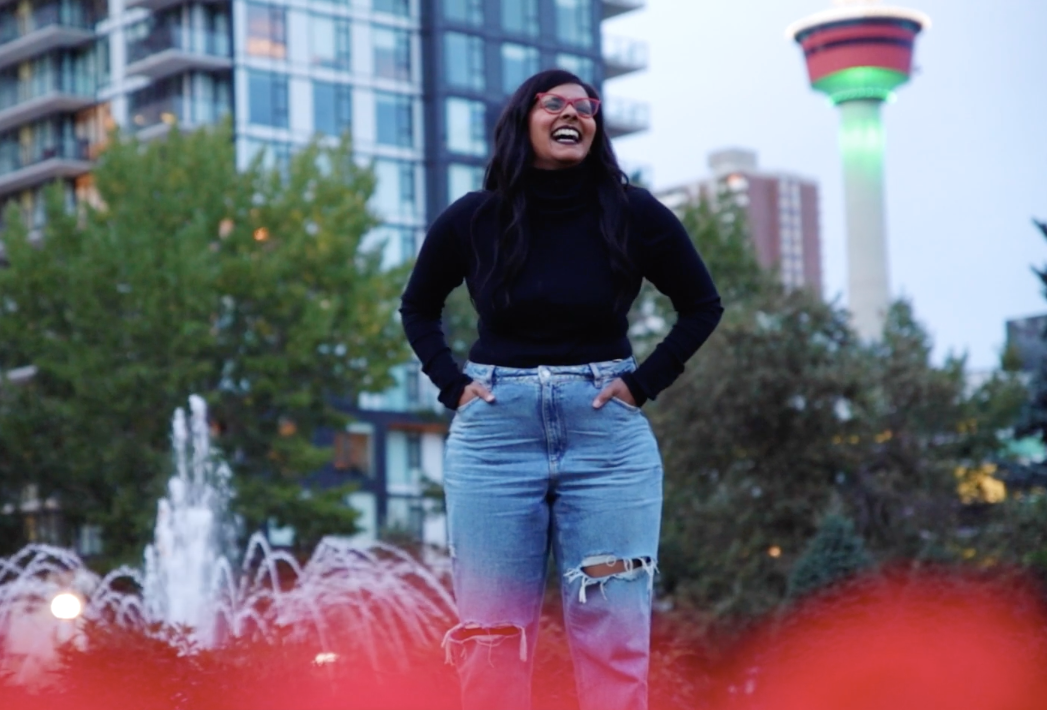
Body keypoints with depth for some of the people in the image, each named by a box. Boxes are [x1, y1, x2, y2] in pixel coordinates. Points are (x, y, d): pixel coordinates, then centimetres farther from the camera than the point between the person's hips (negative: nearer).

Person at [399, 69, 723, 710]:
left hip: (607, 438, 0)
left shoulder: (633, 214, -1)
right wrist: (453, 386, 3)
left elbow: (703, 307, 10)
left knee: (614, 637, -1)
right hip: (495, 435, 1)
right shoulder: (473, 219, 2)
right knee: (492, 638, 2)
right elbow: (418, 309, 18)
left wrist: (642, 385, -1)